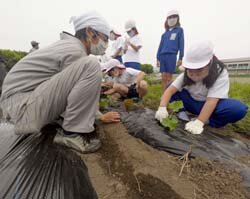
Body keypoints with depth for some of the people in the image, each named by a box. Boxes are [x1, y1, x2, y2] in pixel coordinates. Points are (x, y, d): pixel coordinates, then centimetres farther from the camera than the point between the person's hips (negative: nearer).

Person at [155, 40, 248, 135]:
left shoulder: (220, 74, -22)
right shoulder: (186, 75, -14)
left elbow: (211, 101, -32)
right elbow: (170, 90, -25)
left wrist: (198, 122, -42)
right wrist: (162, 108, -42)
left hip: (212, 105, -2)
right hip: (192, 103, 2)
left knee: (239, 108, -32)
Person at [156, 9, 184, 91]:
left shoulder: (179, 30, 11)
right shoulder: (165, 33, 20)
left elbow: (181, 44, 3)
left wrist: (180, 58, -6)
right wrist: (158, 58, 12)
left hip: (172, 56, -4)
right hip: (162, 56, 4)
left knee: (169, 78, -6)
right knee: (163, 78, 1)